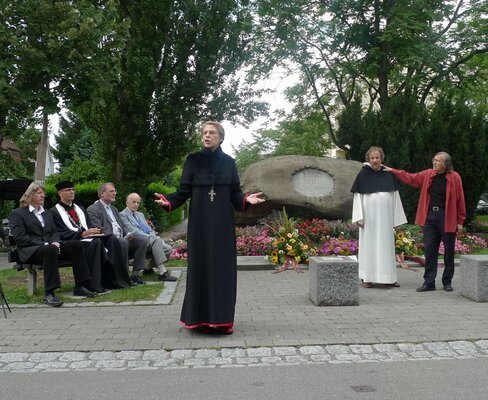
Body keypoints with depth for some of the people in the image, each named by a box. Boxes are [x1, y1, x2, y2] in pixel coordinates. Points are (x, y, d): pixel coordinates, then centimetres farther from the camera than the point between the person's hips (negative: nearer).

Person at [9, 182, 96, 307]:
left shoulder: (47, 213, 26)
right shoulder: (17, 214, 4)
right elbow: (19, 238, -9)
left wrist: (55, 242, -6)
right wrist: (44, 244, -17)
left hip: (50, 246, 6)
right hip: (30, 250, -6)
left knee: (77, 244, -18)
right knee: (50, 249, -39)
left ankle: (80, 287, -19)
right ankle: (49, 294, -40)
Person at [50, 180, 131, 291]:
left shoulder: (81, 209, 27)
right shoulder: (54, 212, 5)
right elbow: (62, 234, -7)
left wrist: (94, 231, -4)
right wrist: (83, 234, -20)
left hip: (89, 237, 7)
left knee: (112, 239, -22)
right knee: (97, 242, -35)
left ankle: (115, 280, -24)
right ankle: (95, 284, -35)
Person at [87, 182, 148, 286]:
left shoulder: (114, 209, 27)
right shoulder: (93, 210, -1)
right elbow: (99, 231, -13)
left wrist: (128, 234, 2)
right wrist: (120, 238, -20)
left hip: (122, 239, 8)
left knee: (142, 242, -11)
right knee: (123, 242, -36)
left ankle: (135, 274, -12)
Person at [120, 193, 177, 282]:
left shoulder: (140, 214, 28)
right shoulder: (123, 215, 1)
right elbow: (133, 231, -11)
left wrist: (153, 236, -3)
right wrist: (150, 237, -18)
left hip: (150, 240, 8)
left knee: (168, 248, -17)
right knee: (156, 240, -34)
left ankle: (149, 267, 4)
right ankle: (162, 273, -37)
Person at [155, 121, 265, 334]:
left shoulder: (229, 162, 6)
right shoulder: (193, 160, 3)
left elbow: (235, 193, 5)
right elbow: (184, 191, -1)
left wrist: (246, 199, -15)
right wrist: (169, 201, -18)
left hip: (222, 222, 1)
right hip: (199, 222, -1)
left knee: (222, 266, 1)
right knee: (200, 266, 0)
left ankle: (220, 317, 9)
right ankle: (200, 317, 8)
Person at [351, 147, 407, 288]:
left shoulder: (388, 175, 6)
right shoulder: (363, 174, 0)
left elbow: (395, 196, 8)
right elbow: (357, 196, -1)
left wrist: (396, 218, 5)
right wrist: (359, 217, -9)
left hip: (385, 217, 3)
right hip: (369, 217, -2)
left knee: (386, 245, 8)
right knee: (369, 245, 2)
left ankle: (389, 276, 16)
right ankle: (367, 277, 8)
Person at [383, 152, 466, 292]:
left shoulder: (454, 177, -7)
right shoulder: (428, 174, 6)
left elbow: (460, 200, -6)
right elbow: (411, 178, 19)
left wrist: (460, 221, -5)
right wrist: (393, 171, 16)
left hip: (447, 217, -4)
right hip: (430, 216, 4)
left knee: (449, 251, 6)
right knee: (429, 250, 4)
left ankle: (447, 282, 20)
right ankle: (429, 282, 11)